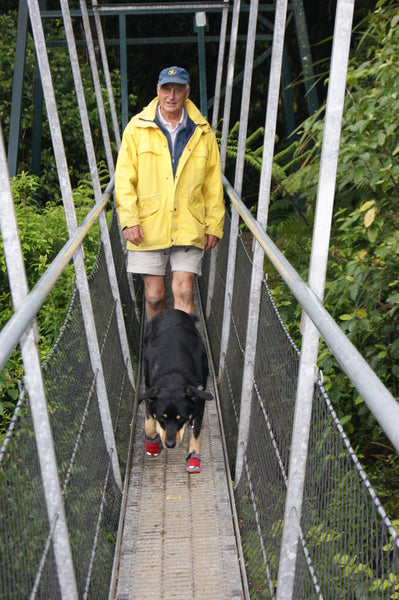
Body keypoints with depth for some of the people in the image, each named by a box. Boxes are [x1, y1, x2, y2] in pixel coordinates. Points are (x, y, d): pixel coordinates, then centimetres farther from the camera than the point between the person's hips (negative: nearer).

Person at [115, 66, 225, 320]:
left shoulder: (202, 132, 8)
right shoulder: (137, 128, 5)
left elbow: (213, 184, 12)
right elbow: (124, 178, 2)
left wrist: (214, 225, 8)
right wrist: (129, 219, -7)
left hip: (189, 228, 0)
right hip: (148, 227, 0)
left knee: (184, 292, -6)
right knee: (154, 295, 4)